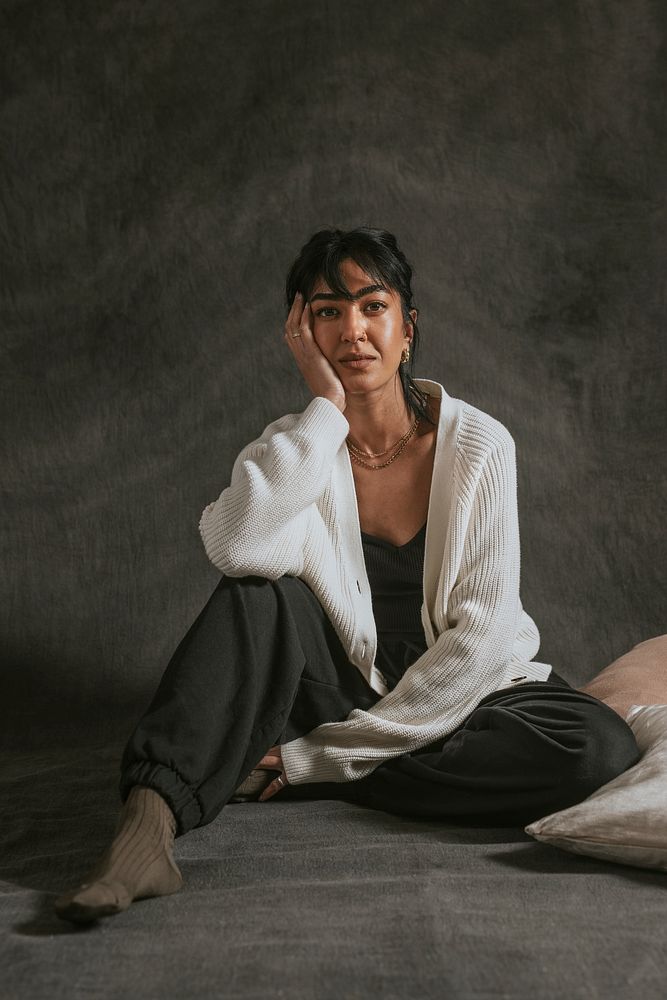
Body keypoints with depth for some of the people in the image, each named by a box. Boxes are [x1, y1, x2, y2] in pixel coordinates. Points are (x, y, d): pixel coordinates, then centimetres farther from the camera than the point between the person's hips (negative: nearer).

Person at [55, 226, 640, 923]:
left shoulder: (479, 446, -11)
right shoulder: (294, 446, -7)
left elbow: (482, 630, -15)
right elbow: (238, 546, -31)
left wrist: (331, 755, -18)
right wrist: (327, 405, -26)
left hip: (456, 691, 1)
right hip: (343, 684, 0)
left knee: (601, 748, -29)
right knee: (259, 593, -27)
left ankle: (305, 770, -23)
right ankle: (148, 821, -38)